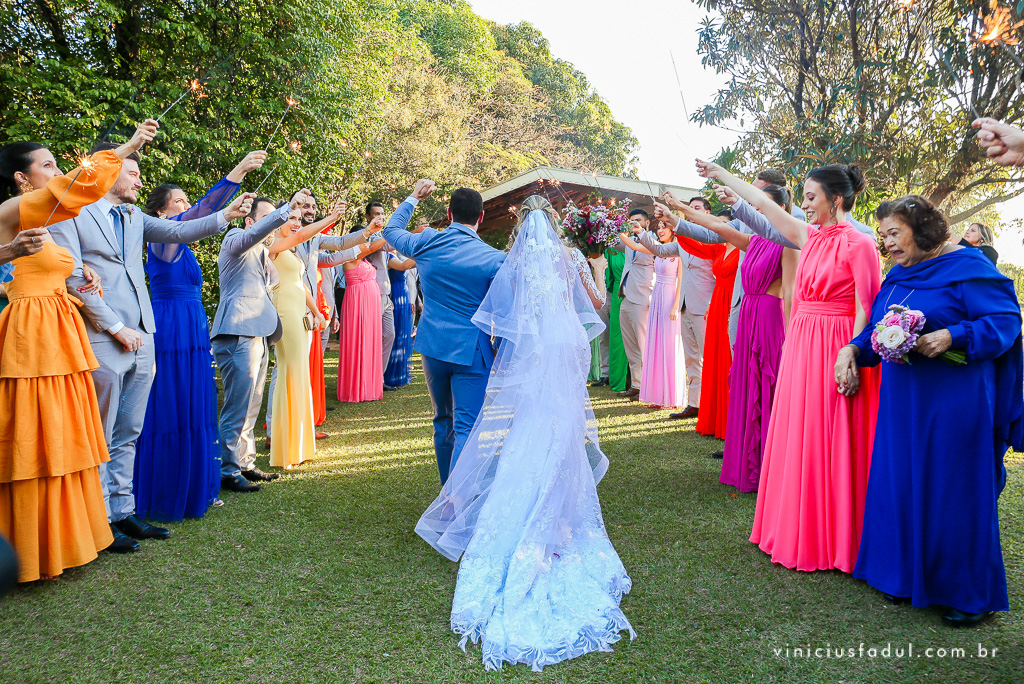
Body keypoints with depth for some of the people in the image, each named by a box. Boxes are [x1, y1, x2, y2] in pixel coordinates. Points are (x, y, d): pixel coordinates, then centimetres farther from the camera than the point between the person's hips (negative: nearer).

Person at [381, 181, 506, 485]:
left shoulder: (426, 243, 0)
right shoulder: (495, 259, -10)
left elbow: (391, 230, 21)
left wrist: (414, 197, 32)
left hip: (433, 346, 5)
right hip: (472, 351, -4)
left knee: (443, 422, 20)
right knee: (466, 429, -4)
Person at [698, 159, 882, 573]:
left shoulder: (858, 245, -10)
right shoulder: (810, 237, 10)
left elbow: (866, 310, -13)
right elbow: (764, 204, 16)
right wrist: (719, 174, 22)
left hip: (834, 351, -7)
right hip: (801, 347, 7)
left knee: (828, 442, -1)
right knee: (799, 439, 11)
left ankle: (833, 540, 14)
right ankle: (801, 533, 23)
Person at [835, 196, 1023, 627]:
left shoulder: (967, 267, -8)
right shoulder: (896, 276, 12)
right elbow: (878, 329, 17)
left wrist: (952, 337, -25)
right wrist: (852, 349, -1)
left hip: (954, 401, -7)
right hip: (902, 401, 7)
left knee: (955, 492, 1)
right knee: (900, 484, 10)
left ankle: (971, 595, 18)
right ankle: (908, 575, 26)